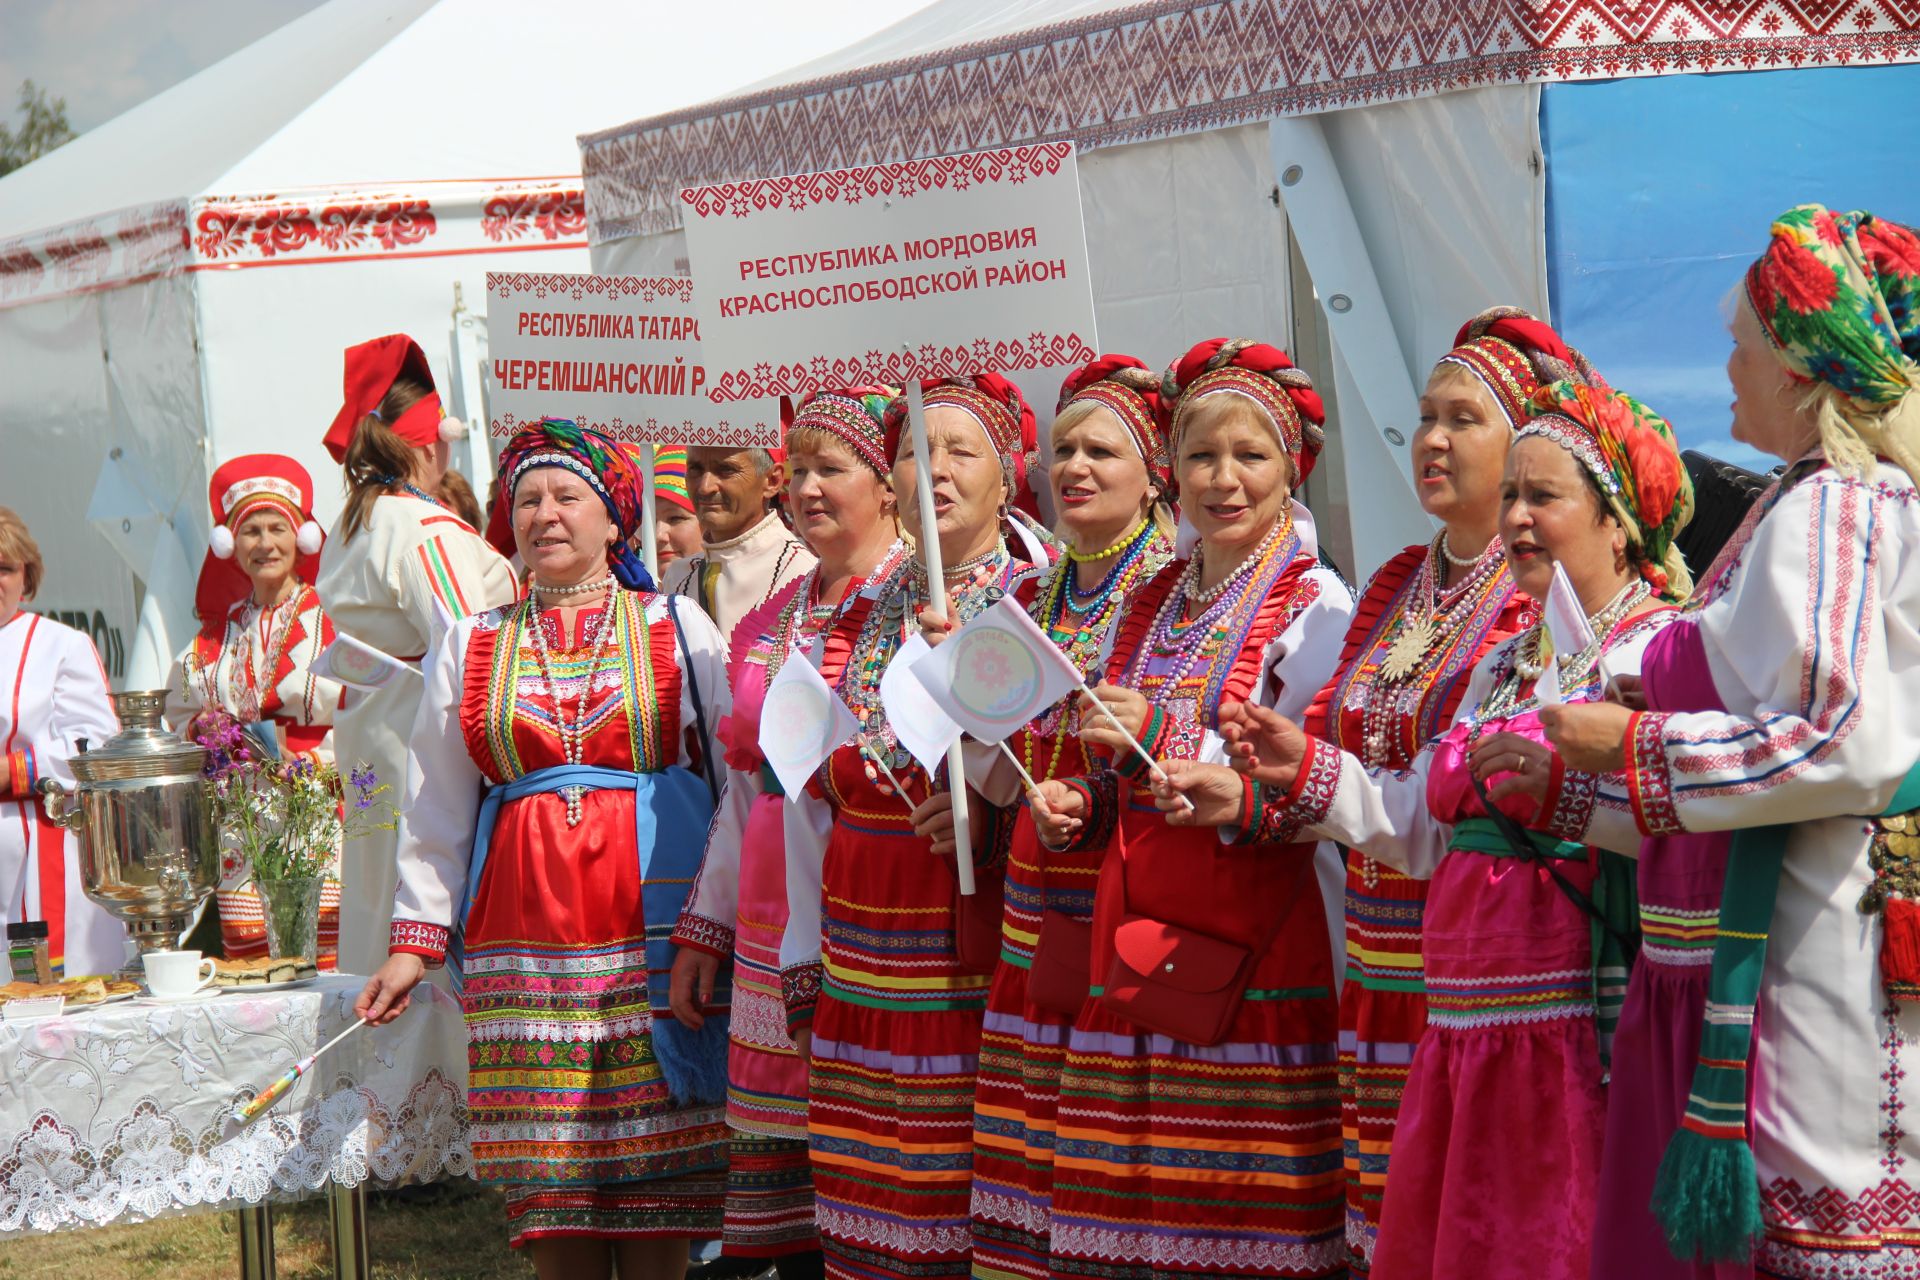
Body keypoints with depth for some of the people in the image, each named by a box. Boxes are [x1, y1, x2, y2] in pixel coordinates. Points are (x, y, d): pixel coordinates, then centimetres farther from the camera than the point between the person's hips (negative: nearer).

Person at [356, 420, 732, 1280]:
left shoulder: (678, 629, 8)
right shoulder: (474, 646, 15)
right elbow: (438, 807, 16)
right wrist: (414, 942, 10)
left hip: (653, 915, -2)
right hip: (525, 933, 2)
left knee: (653, 1162, -4)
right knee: (550, 1176, -1)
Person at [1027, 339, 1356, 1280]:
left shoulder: (1315, 607, -4)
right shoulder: (1154, 605, 16)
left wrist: (1164, 736, -18)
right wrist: (1082, 806, 4)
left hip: (1255, 955, -6)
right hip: (1138, 945, 6)